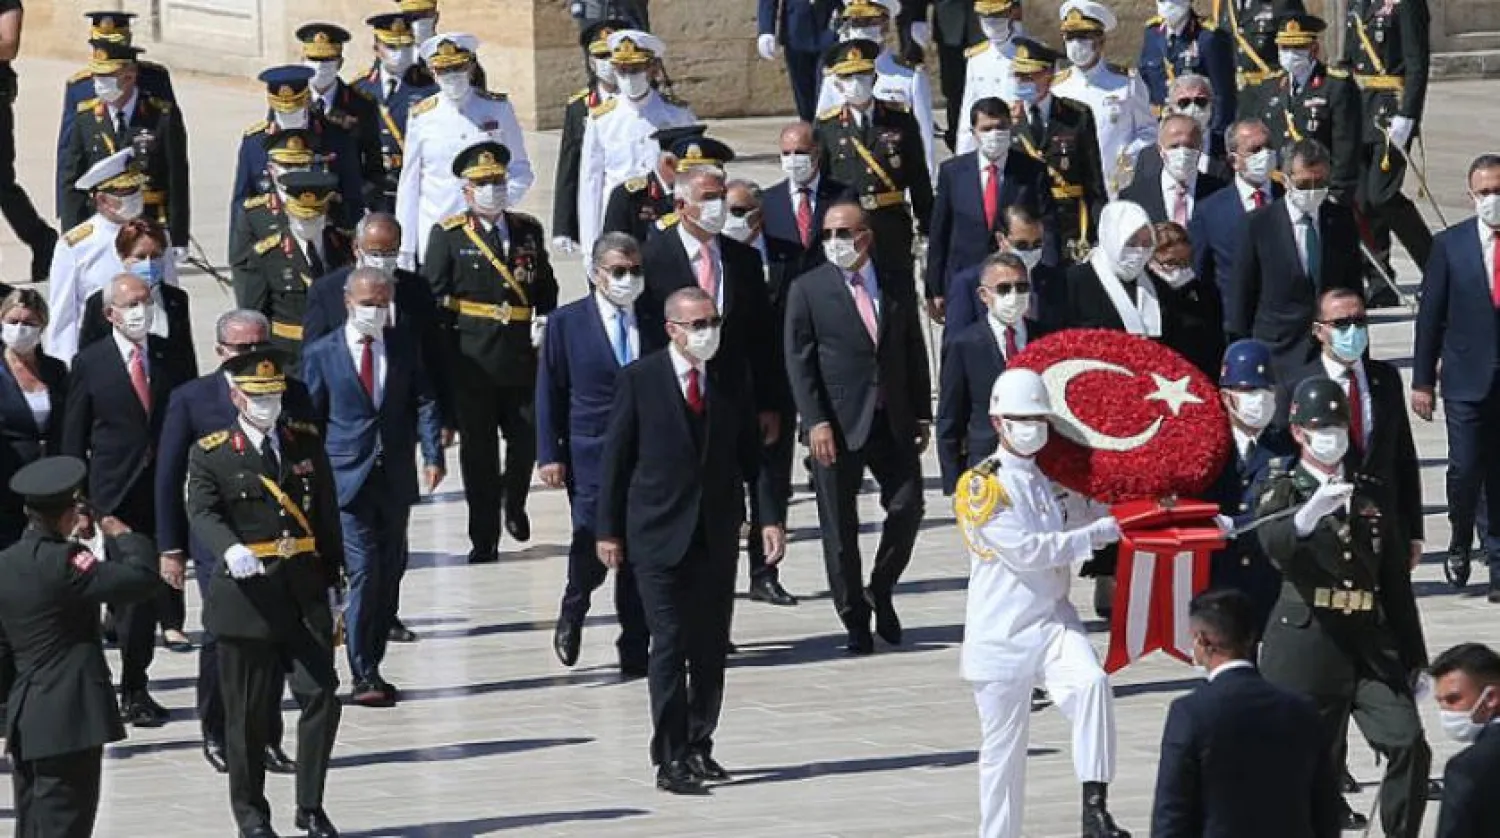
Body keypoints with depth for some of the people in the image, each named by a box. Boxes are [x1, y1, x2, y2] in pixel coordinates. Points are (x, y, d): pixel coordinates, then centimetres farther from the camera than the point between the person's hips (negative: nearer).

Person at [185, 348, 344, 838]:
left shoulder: (307, 443, 10)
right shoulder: (211, 454, -1)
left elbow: (327, 516, 13)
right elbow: (202, 515, -16)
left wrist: (332, 581, 9)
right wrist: (231, 549, -36)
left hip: (306, 595, 3)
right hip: (247, 596, -3)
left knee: (321, 696, -4)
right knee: (250, 711, 3)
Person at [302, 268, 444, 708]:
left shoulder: (404, 346, 8)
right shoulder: (322, 353, 1)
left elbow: (424, 403, 7)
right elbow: (308, 419, 3)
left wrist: (433, 454, -7)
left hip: (395, 479, 4)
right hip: (347, 480, -4)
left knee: (390, 573, 6)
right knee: (364, 572, -11)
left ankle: (371, 666, 16)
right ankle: (362, 675, -7)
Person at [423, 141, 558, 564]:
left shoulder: (528, 230, 10)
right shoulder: (448, 236, 0)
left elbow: (546, 286, 17)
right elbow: (432, 296, 0)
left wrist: (544, 321, -3)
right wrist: (442, 352, -6)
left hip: (521, 357, 3)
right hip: (472, 362, -3)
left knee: (527, 440, 2)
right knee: (478, 450, 1)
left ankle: (513, 502, 34)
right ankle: (484, 539, 10)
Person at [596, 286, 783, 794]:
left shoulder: (730, 384, 7)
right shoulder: (640, 380, -3)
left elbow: (751, 455, 11)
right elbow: (615, 458, -1)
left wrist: (770, 518, -1)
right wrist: (608, 531, -4)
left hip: (717, 537, 4)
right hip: (659, 536, -4)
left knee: (711, 648, 6)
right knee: (670, 644, -7)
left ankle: (699, 747, 18)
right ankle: (670, 759, -5)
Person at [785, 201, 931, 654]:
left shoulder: (897, 285, 7)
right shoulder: (808, 290, -2)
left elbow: (914, 350, 12)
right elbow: (799, 361, -5)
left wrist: (922, 415, 8)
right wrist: (815, 422, -14)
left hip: (893, 421, 3)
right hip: (837, 425, -3)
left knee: (907, 507, -2)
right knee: (839, 526, 2)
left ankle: (880, 592, 22)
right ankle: (854, 620, 11)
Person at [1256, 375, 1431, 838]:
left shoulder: (1370, 492, 16)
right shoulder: (1285, 491, 2)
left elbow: (1396, 578, 19)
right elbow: (1273, 542, -22)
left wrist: (1415, 659, 18)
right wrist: (1311, 513, -44)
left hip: (1370, 642, 4)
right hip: (1306, 640, -3)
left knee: (1410, 748, -11)